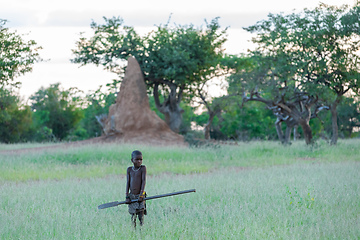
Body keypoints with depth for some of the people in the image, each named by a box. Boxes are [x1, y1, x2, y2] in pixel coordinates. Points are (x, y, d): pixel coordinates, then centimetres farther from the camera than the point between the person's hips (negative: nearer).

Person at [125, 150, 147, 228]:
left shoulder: (143, 168, -2)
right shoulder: (129, 169, 7)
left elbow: (144, 181, -8)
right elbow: (128, 183, 5)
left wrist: (141, 195, -15)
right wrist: (127, 196, -1)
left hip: (140, 196, -3)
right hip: (131, 196, 3)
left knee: (141, 215, -8)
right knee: (133, 216, 5)